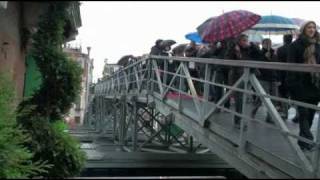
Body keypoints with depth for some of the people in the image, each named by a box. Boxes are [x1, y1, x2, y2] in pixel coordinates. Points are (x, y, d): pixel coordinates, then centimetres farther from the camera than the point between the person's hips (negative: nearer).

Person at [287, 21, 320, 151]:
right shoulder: (295, 45, -1)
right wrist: (292, 84, -16)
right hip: (301, 85, -5)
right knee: (304, 113, -7)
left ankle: (303, 140, 20)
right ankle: (308, 140, -10)